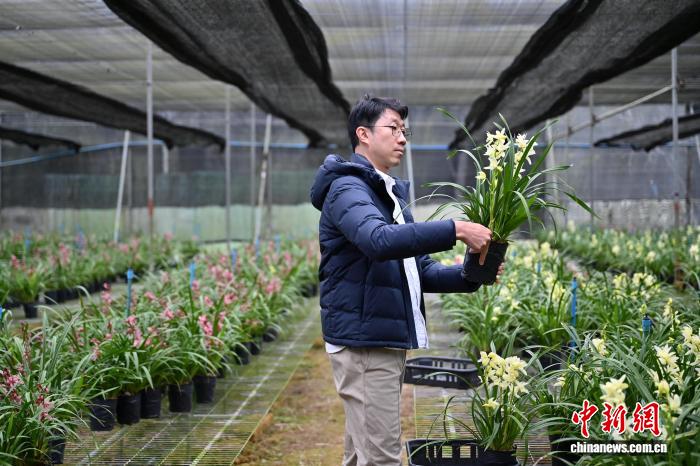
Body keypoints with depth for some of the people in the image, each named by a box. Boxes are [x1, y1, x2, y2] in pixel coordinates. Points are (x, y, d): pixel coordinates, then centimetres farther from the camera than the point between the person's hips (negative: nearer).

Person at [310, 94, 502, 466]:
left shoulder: (390, 193, 21)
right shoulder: (348, 189, -10)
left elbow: (420, 270, 18)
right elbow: (379, 240, -31)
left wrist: (469, 275, 0)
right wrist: (455, 230, -31)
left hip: (386, 342, 10)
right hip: (364, 342, -10)